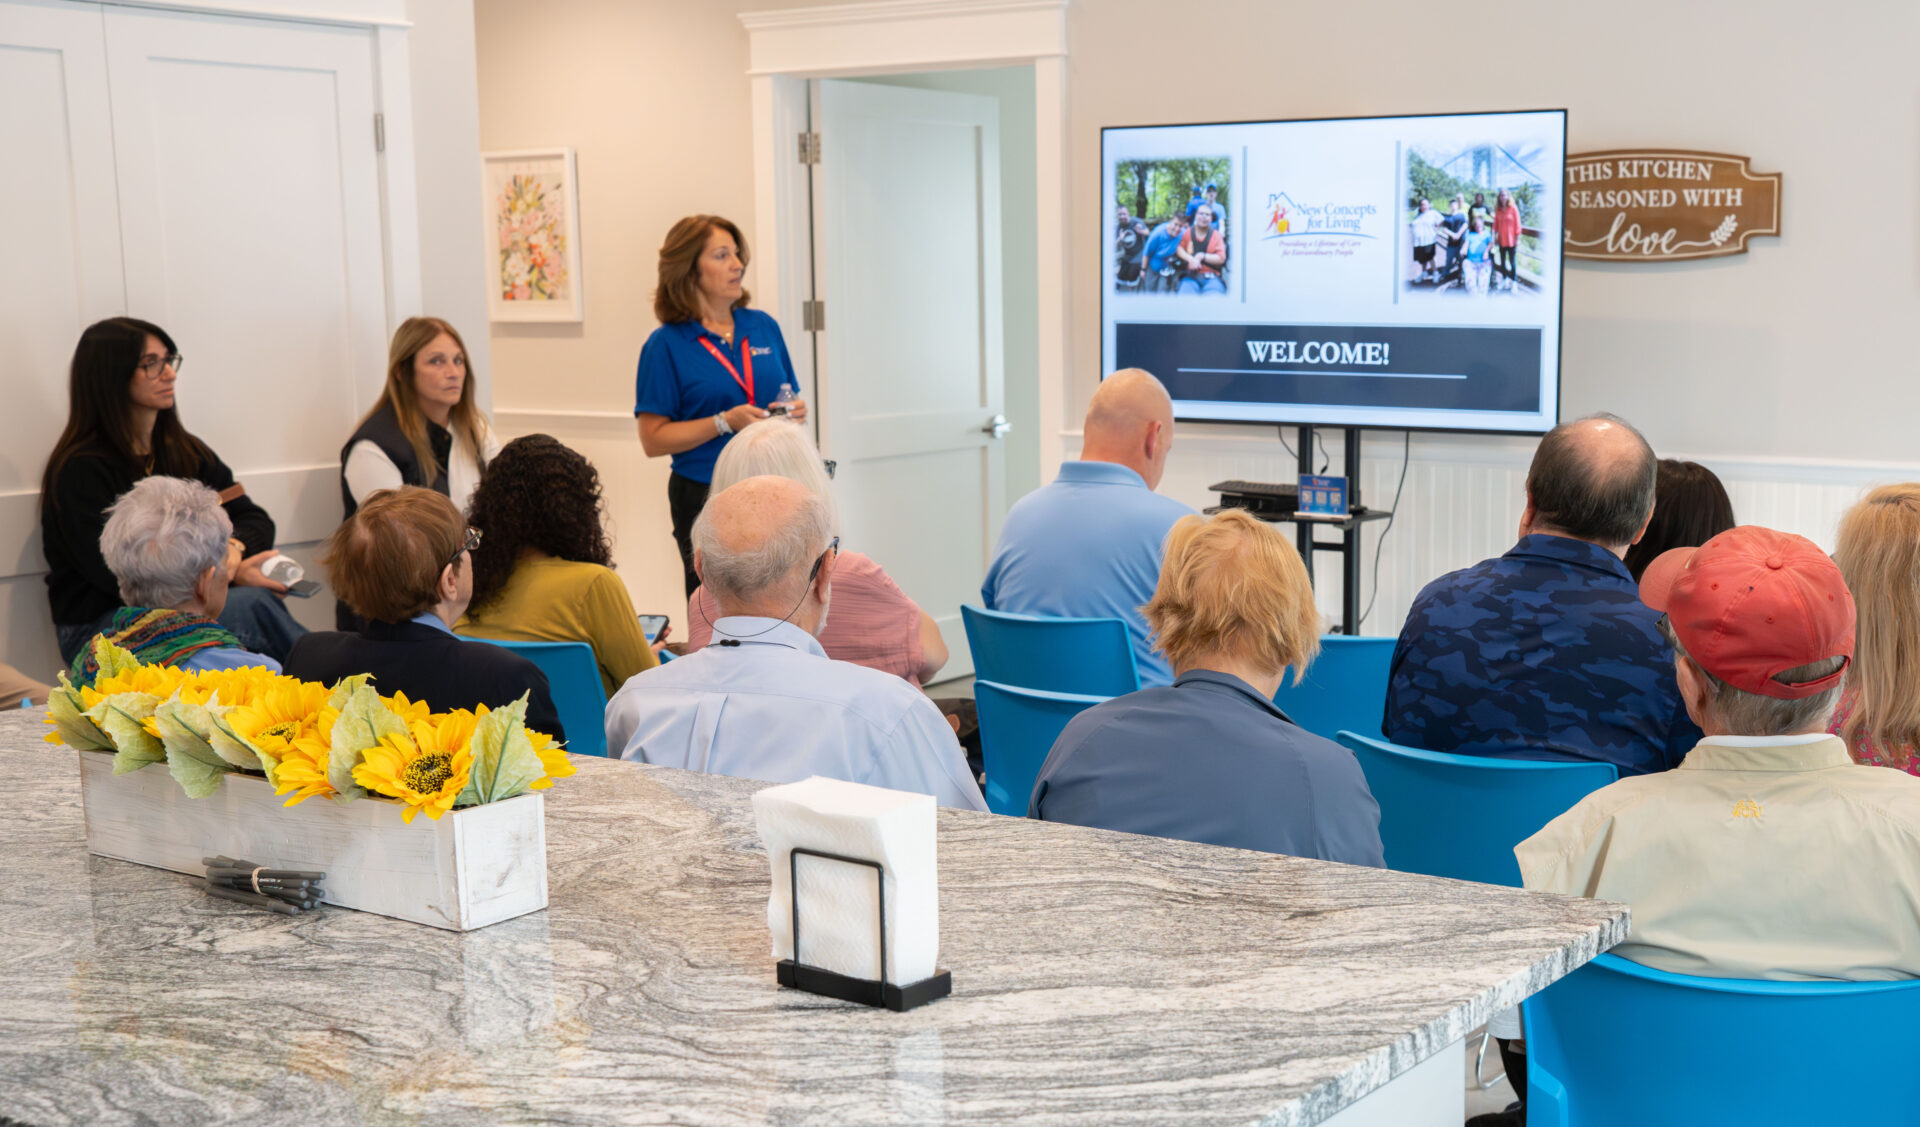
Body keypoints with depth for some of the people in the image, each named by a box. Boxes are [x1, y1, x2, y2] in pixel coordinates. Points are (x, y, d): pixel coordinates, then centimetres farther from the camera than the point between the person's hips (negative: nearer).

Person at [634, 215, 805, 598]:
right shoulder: (666, 344, -4)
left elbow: (791, 398, 21)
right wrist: (726, 422, -17)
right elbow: (653, 439, -8)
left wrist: (796, 411, -3)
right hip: (705, 498, -4)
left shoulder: (764, 327, 10)